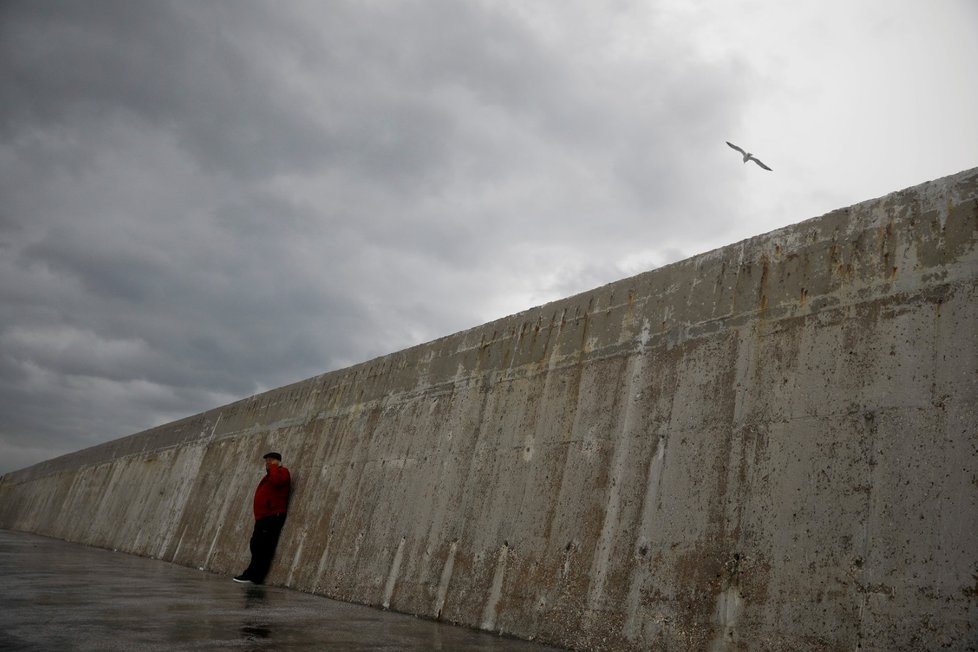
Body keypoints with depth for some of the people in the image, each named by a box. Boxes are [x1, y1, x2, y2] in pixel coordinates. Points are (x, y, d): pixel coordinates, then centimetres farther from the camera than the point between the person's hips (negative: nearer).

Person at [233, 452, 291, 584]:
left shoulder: (282, 472, -3)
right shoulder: (270, 475, 26)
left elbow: (276, 480, -29)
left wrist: (274, 467, -13)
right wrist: (258, 517, 20)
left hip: (273, 516, -10)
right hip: (263, 517, 10)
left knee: (262, 548, -10)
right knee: (256, 547, 10)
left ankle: (253, 576, -8)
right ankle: (251, 574, 15)